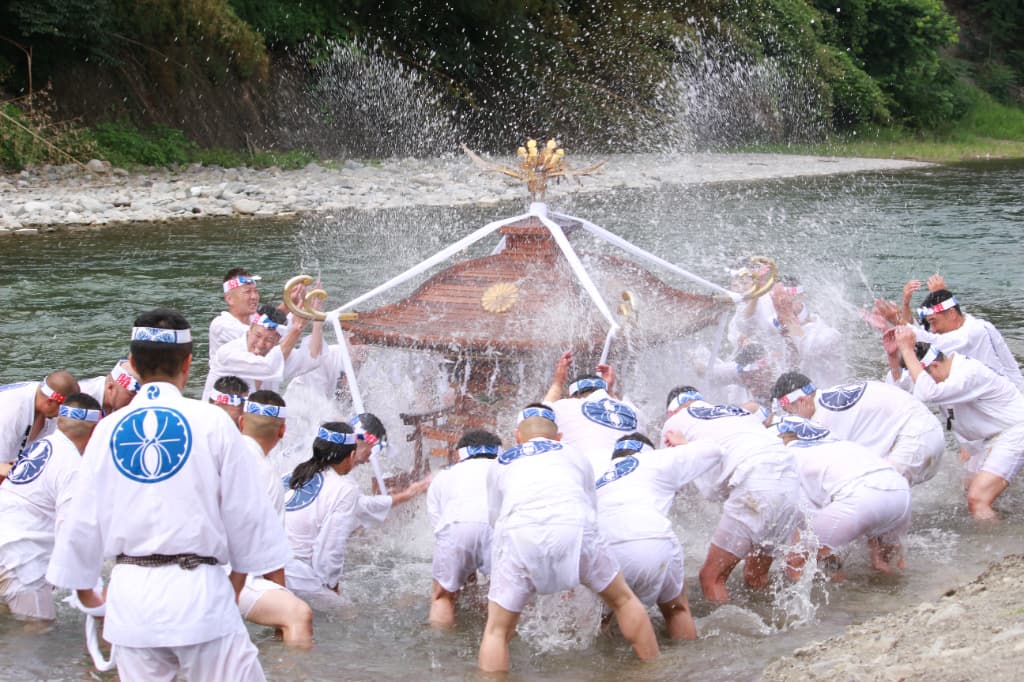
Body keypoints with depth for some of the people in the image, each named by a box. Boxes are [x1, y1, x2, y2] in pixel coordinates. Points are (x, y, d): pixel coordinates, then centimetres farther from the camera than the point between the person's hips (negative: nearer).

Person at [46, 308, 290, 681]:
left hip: (131, 595, 3)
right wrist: (237, 581, 16)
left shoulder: (108, 429, 3)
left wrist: (86, 593, 22)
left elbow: (82, 519, 7)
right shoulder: (212, 422, -5)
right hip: (198, 590, -3)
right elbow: (245, 511, 0)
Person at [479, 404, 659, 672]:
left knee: (497, 630, 11)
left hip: (517, 534, 0)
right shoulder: (575, 456, 32)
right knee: (623, 599, 23)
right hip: (574, 529, 1)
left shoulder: (500, 463, 33)